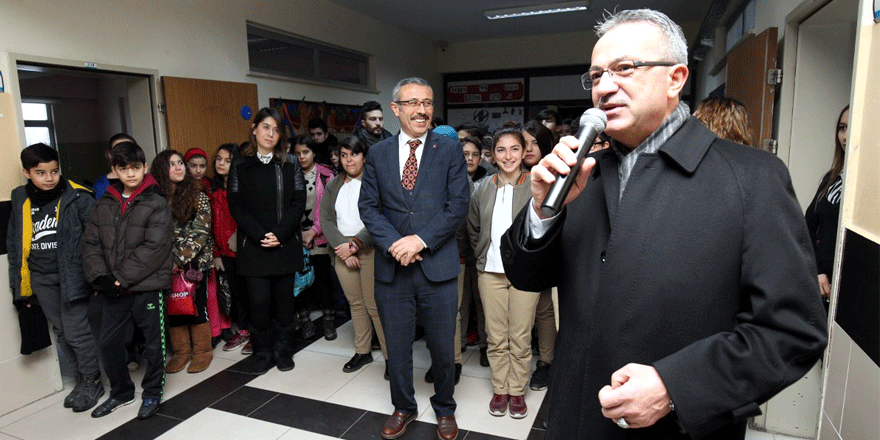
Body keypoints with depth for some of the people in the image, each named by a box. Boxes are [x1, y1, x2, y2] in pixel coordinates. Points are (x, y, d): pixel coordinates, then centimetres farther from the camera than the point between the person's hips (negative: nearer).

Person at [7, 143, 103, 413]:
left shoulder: (77, 197, -10)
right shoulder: (21, 201, 6)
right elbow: (14, 245, 13)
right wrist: (18, 286, 13)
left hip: (72, 276, -5)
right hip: (40, 280, 6)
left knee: (76, 333, -3)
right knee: (61, 333, 14)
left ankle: (92, 382, 17)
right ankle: (81, 380, 30)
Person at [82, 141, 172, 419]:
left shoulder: (156, 204, -7)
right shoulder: (104, 205, 9)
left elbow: (154, 247, -15)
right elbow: (90, 244, 6)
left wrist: (123, 277, -16)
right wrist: (100, 276, -9)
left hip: (147, 286, -5)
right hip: (113, 290, 5)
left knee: (153, 343, 6)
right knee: (108, 342, 13)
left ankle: (152, 393, 27)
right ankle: (121, 392, 34)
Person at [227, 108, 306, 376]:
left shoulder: (290, 168, 8)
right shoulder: (240, 169, 6)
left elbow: (299, 203, 1)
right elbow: (236, 207, 0)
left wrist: (279, 234, -12)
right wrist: (260, 236, -12)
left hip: (286, 245, 1)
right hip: (253, 247, -1)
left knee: (284, 298, 6)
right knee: (259, 300, -4)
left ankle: (283, 351, 21)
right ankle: (262, 353, 13)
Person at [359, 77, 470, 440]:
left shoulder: (450, 150, 0)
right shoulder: (378, 154, 7)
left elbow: (458, 204, -7)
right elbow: (367, 205, 3)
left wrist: (420, 240, -16)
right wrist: (393, 242, -13)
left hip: (438, 266, -1)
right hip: (391, 267, 2)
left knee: (443, 347, 12)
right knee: (396, 346, 15)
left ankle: (444, 408, 37)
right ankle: (403, 407, 39)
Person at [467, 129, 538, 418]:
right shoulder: (483, 189, 6)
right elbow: (473, 230, 16)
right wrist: (482, 259, 10)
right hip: (490, 272, 3)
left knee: (520, 337, 6)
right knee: (496, 336, 10)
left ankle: (517, 391, 24)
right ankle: (500, 389, 26)